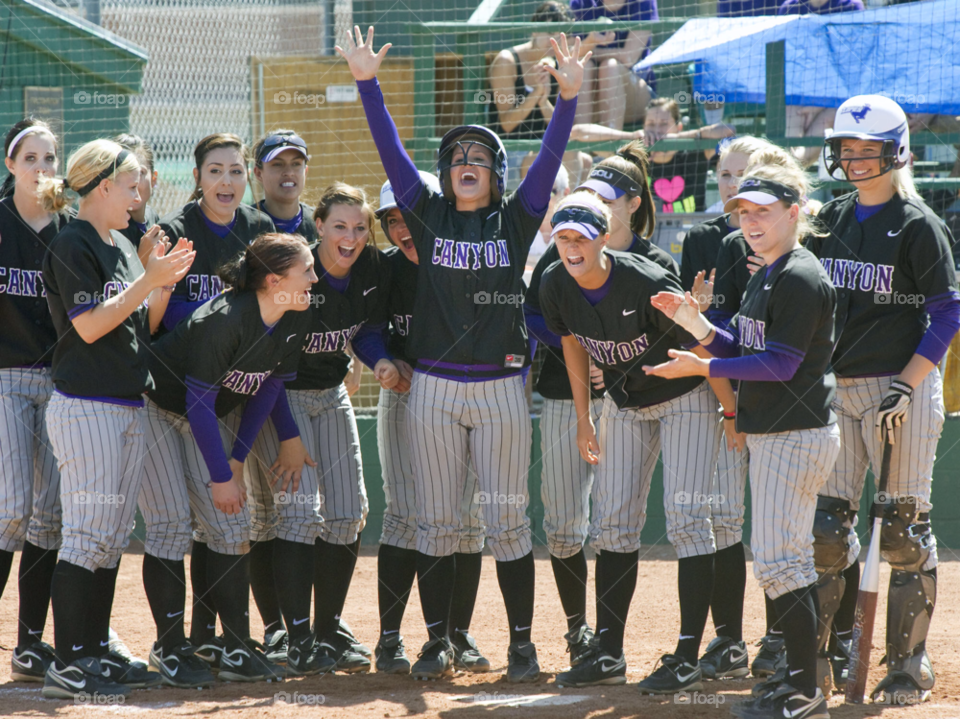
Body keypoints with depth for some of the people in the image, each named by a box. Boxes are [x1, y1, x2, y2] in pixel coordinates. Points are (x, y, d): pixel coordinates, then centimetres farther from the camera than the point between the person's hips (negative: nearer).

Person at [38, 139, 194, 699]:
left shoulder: (124, 247, 17)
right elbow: (89, 325, -16)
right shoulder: (72, 245, -9)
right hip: (85, 406, -9)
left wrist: (167, 281, 4)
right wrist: (148, 280, -15)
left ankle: (96, 653, 15)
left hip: (129, 407, 9)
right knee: (88, 536, -11)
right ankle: (67, 664, -10)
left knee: (114, 537, 10)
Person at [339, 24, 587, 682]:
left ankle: (522, 644, 6)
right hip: (434, 387, 1)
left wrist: (568, 97, -18)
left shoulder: (516, 221, 6)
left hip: (501, 387, -1)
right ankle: (438, 642, 11)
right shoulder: (428, 215, 7)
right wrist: (367, 83, -10)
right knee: (436, 521, 4)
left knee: (508, 519, 0)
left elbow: (549, 159, -5)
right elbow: (391, 149, 0)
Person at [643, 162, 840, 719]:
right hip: (771, 434, 11)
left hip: (797, 435, -11)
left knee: (778, 559, -12)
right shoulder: (765, 278, 16)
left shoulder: (801, 279, -16)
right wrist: (699, 327, 1)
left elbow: (779, 364, -21)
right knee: (791, 558, 14)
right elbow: (745, 352, 17)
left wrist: (702, 368, -18)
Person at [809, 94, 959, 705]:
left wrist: (909, 383, -17)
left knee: (904, 530, -2)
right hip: (836, 389, 6)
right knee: (826, 525, 4)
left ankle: (909, 665, 4)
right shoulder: (831, 220, 13)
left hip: (901, 388, -6)